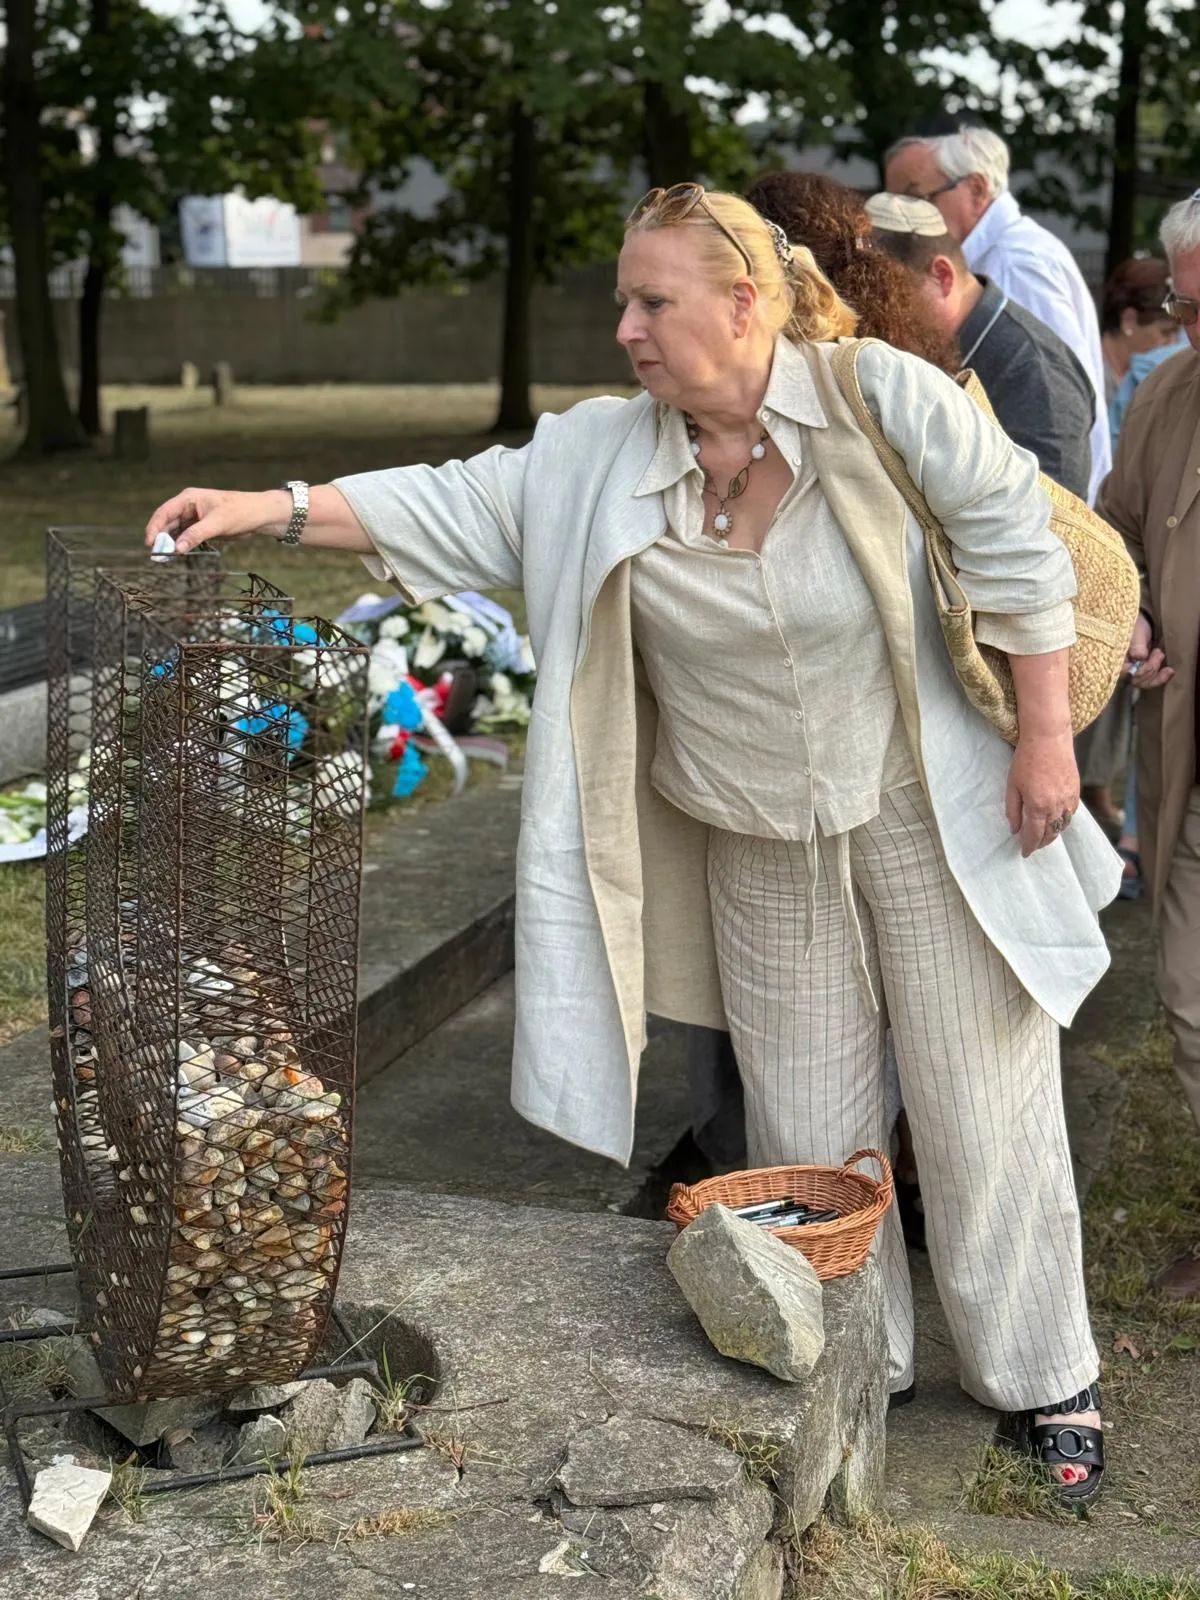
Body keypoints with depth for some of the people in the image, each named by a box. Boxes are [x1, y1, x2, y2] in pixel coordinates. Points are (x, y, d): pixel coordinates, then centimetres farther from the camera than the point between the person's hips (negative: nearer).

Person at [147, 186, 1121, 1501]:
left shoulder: (882, 398, -15)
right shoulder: (602, 457, -5)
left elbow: (1015, 549, -10)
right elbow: (459, 505, -7)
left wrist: (1046, 739, -9)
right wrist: (271, 511, -18)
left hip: (927, 815, -3)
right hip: (758, 851, 4)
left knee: (980, 1106, 6)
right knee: (804, 1124, 12)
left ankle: (1042, 1377, 25)